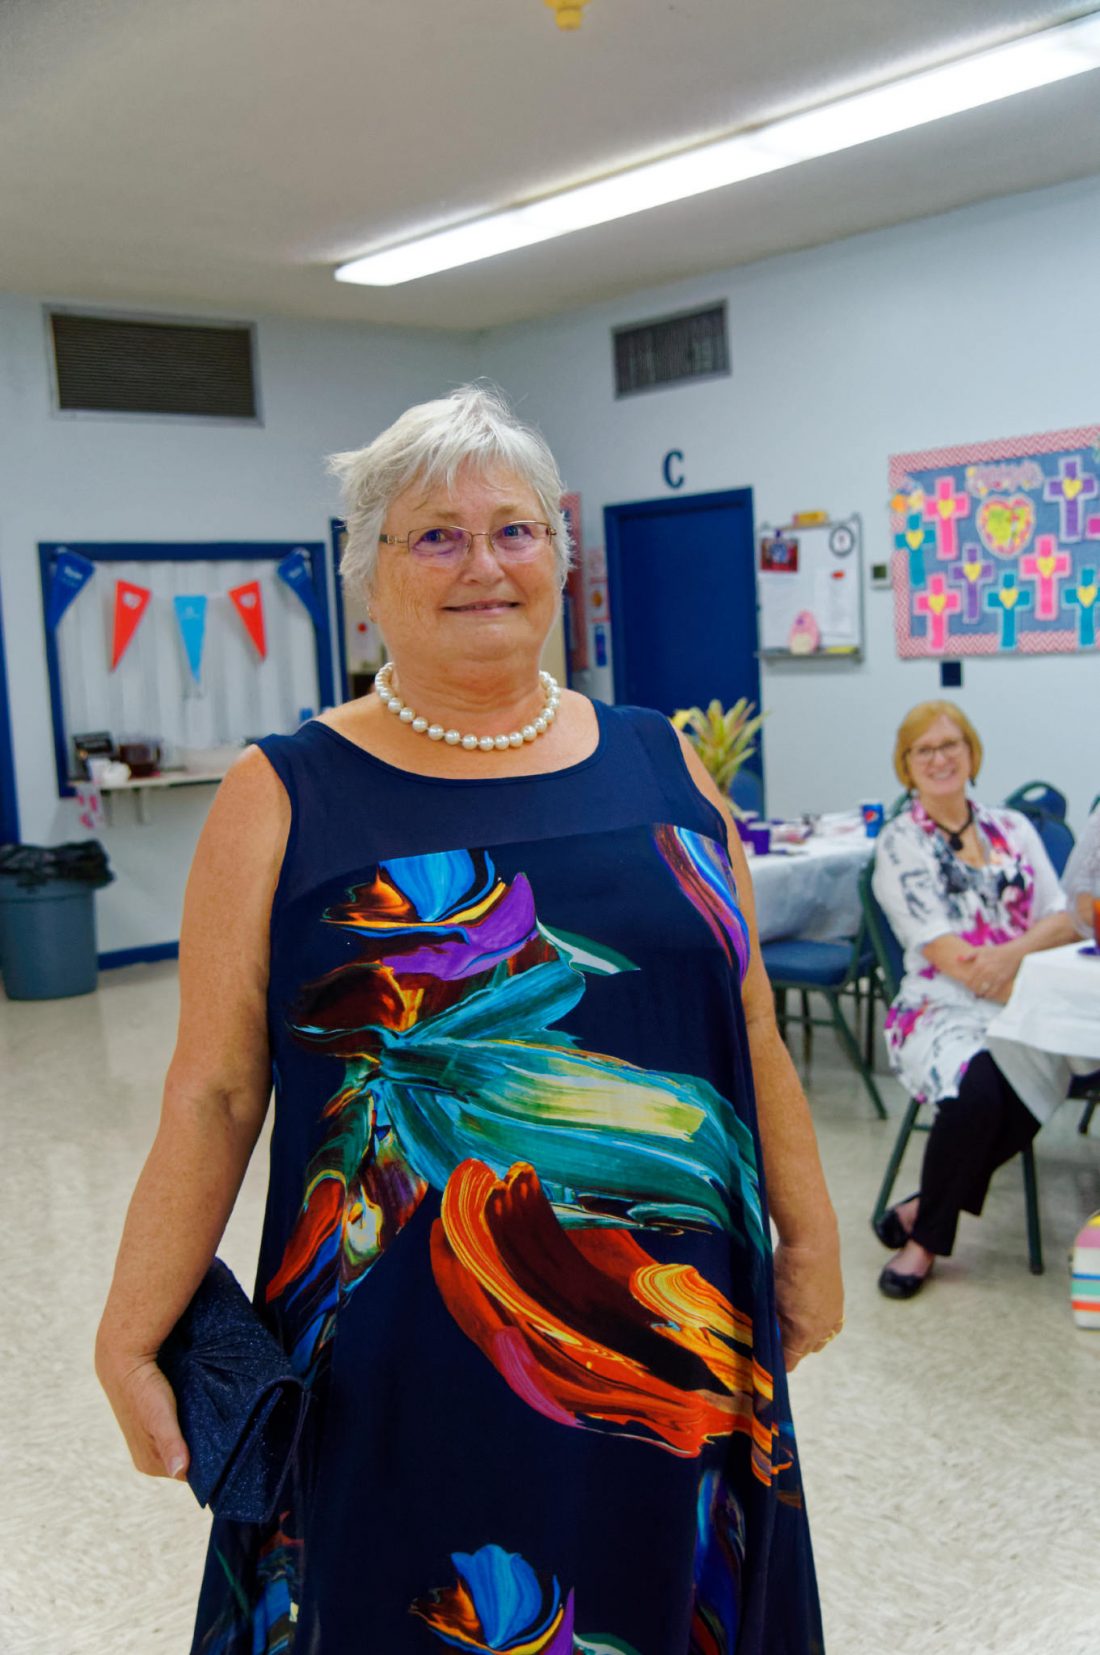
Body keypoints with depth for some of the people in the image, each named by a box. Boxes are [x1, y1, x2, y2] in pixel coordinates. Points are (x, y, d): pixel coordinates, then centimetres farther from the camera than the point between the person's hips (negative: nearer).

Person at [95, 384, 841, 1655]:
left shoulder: (662, 768, 4)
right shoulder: (285, 799, -5)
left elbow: (753, 1035, 8)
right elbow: (213, 1090, -5)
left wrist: (807, 1236, 10)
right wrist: (131, 1340, -6)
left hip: (678, 1340, 3)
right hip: (406, 1371, -2)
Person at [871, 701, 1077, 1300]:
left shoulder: (1013, 828, 15)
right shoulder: (899, 842, 2)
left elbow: (1063, 919, 9)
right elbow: (946, 953, -7)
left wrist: (1014, 953, -13)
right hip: (941, 1009, -3)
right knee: (976, 1089, -35)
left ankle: (923, 1216, -13)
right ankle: (926, 1234, -8)